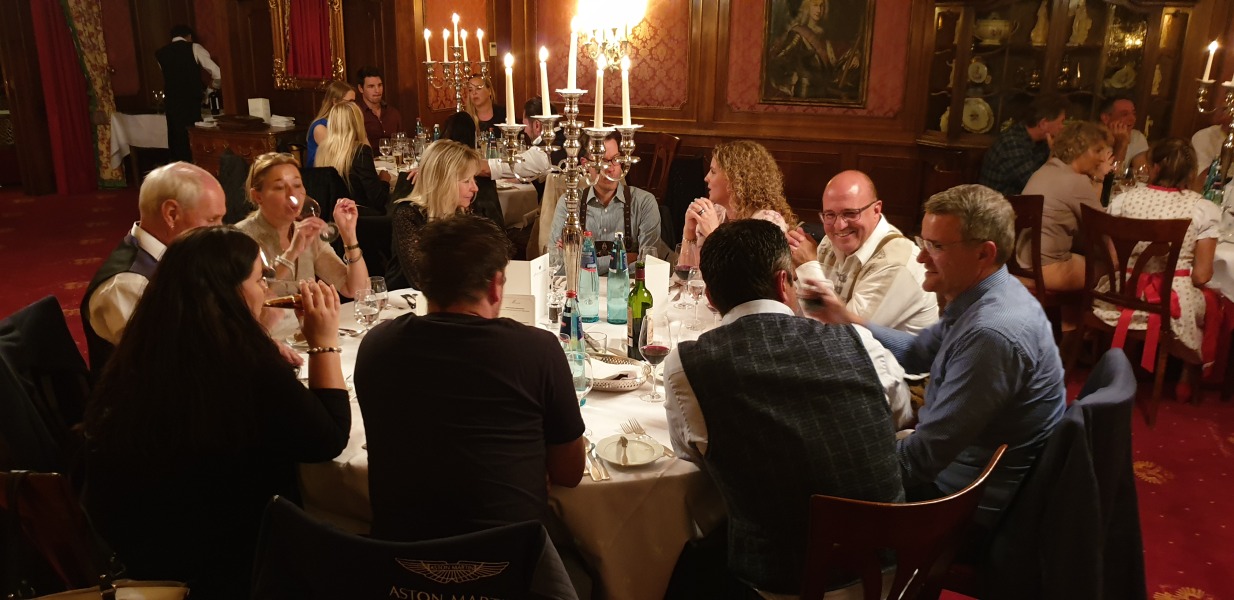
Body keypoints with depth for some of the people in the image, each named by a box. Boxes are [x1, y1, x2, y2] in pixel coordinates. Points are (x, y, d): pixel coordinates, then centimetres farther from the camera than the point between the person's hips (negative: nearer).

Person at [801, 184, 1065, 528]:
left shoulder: (993, 334, -32)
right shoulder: (983, 297, -1)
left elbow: (924, 456, -29)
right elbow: (918, 353, 12)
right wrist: (845, 320, 0)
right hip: (954, 459, 9)